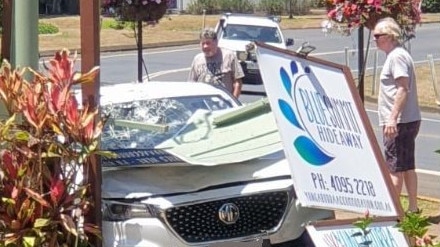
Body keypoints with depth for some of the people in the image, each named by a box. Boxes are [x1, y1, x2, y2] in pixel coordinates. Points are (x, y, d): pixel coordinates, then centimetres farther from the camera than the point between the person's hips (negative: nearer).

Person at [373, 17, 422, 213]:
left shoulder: (397, 56, -14)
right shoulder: (397, 55, 17)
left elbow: (402, 89, -22)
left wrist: (392, 119, -27)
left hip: (399, 123, -10)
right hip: (409, 121, 10)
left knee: (394, 168, -6)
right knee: (407, 167, 14)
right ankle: (412, 208, 19)